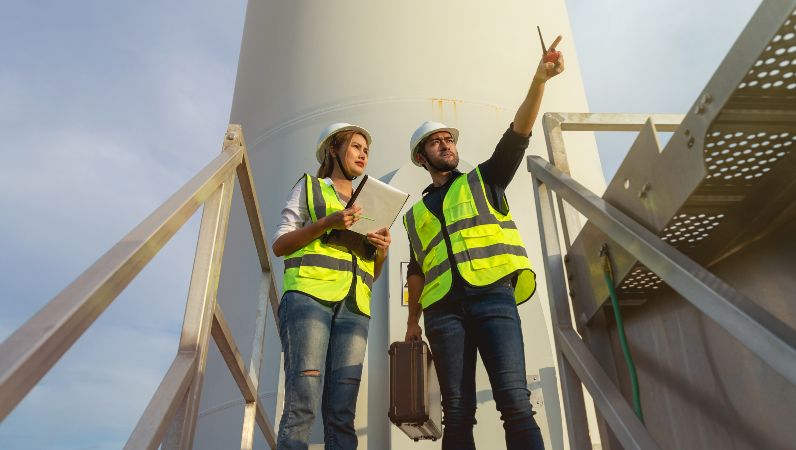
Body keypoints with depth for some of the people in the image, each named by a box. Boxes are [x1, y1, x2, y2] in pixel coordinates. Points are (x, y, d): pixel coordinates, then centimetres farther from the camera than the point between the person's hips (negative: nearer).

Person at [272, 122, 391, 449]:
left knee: (342, 413, -7)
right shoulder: (309, 186, 17)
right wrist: (327, 223, -8)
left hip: (353, 308, 4)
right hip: (309, 296, -4)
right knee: (302, 406, -17)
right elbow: (279, 245, 6)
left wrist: (382, 251, 3)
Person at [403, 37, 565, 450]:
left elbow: (517, 134, 6)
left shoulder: (483, 180, 19)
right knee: (458, 412, -2)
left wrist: (539, 80, -6)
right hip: (443, 308, 2)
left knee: (514, 400, -14)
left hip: (492, 295, -2)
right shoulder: (416, 214, 25)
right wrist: (413, 319, 19)